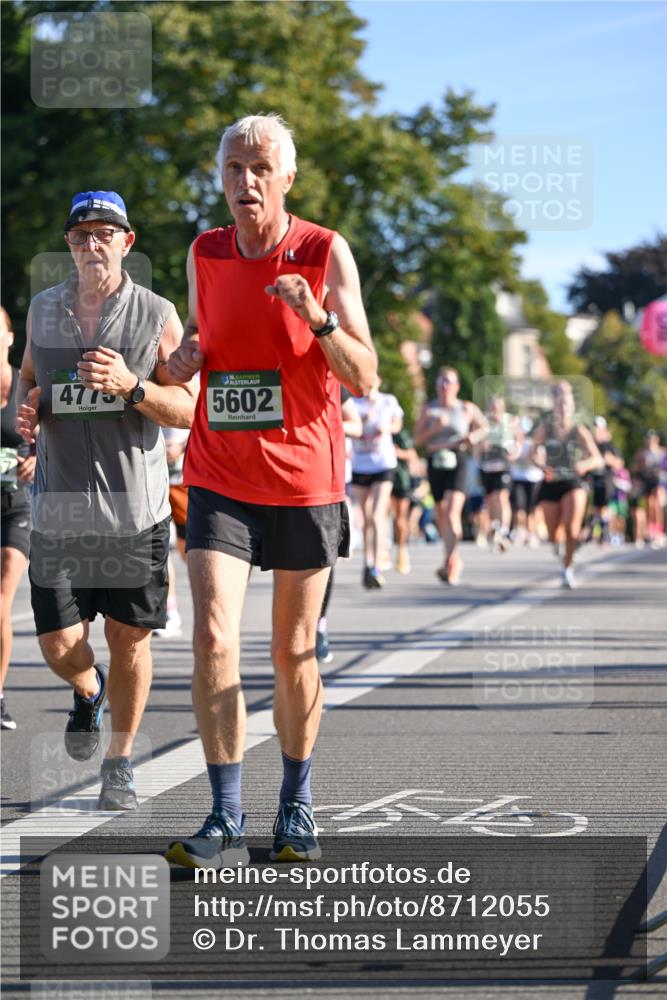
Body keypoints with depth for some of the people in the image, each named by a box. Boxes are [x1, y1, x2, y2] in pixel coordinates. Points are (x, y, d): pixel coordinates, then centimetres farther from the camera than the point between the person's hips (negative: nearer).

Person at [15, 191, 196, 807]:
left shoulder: (157, 316, -1)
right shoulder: (44, 310, 9)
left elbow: (189, 410, -3)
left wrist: (131, 385, -20)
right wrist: (27, 410, 3)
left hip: (135, 508, -2)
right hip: (60, 508, 2)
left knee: (129, 639, 2)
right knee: (59, 645, 0)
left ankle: (120, 761, 20)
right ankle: (89, 689, 36)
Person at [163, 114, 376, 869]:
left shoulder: (326, 253, -6)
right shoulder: (205, 254, 4)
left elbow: (364, 380, -8)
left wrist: (320, 319, -26)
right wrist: (183, 360, -2)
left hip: (304, 480, -2)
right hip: (219, 481, 2)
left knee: (293, 655, 8)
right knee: (212, 640, -14)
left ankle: (297, 807, 25)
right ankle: (226, 823, -10)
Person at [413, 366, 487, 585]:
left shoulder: (467, 409, 5)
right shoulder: (429, 410, 7)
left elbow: (484, 427, 18)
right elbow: (418, 440, 3)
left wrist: (475, 436, -2)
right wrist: (434, 427, -12)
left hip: (457, 462, -3)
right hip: (435, 463, 3)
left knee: (452, 512, -19)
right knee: (441, 515, 11)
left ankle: (450, 561, -19)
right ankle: (455, 560, 29)